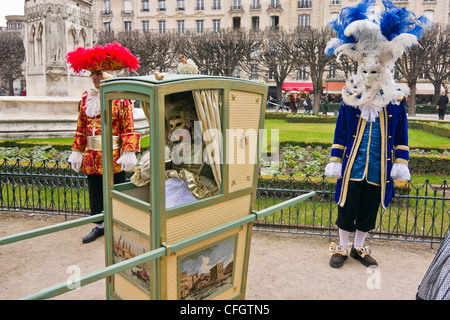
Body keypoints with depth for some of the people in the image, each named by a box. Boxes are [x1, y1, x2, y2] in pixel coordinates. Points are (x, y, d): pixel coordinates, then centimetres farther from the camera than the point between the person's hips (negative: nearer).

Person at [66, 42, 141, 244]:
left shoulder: (120, 99, -7)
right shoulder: (86, 99, 9)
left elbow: (128, 129, -10)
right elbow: (81, 129, 13)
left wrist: (128, 153, -17)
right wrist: (77, 152, 10)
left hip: (114, 157, -5)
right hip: (92, 157, 6)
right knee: (95, 193, 15)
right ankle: (100, 225, 33)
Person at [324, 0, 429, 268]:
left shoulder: (396, 101, 0)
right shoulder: (350, 99, -2)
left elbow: (401, 136, 5)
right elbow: (340, 134, 1)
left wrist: (400, 164, -2)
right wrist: (335, 161, -2)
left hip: (379, 170, 1)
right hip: (352, 167, -1)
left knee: (369, 211, 13)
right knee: (347, 209, 7)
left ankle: (359, 247, 31)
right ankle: (343, 248, 24)